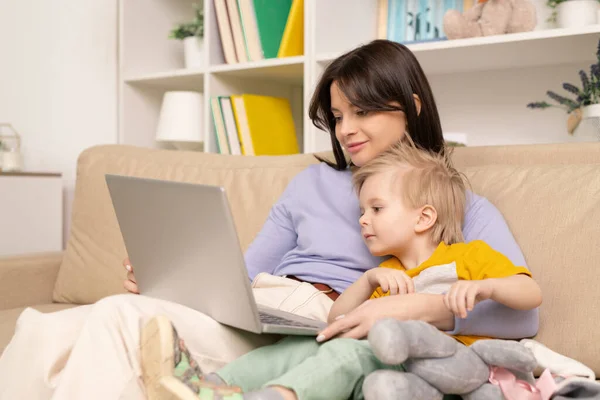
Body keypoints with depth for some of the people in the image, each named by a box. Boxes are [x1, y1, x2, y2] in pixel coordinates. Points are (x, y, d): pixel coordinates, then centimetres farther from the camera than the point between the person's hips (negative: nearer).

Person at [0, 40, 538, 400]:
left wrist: (418, 307, -22)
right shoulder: (314, 182, 25)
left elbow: (521, 312, -5)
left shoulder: (462, 207, 10)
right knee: (44, 332, -18)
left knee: (123, 317, -29)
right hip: (255, 318, 6)